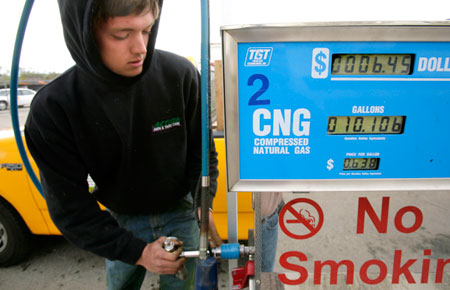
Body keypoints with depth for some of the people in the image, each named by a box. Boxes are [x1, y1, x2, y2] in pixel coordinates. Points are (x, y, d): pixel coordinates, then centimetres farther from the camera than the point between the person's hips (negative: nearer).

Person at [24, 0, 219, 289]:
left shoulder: (180, 75, -21)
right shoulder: (52, 109, -21)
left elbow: (202, 150, -7)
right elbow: (69, 206, -16)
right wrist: (137, 251, -19)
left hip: (180, 210, 0)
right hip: (120, 220, 1)